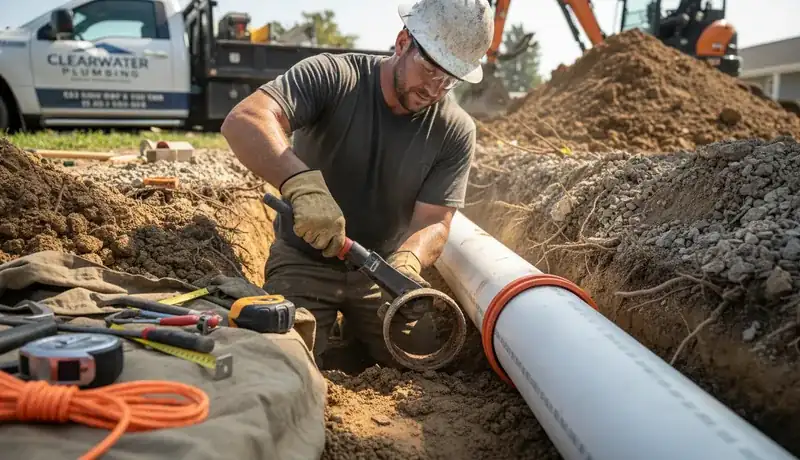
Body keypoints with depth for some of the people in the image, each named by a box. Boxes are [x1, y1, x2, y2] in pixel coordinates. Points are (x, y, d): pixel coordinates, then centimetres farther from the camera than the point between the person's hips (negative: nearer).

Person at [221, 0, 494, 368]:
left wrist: (406, 263, -38)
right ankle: (331, 326, 19)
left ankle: (355, 330, 28)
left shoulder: (455, 131, -11)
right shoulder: (332, 77, -19)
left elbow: (432, 223, -15)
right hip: (306, 261, -2)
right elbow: (242, 122, -33)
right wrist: (302, 184, -50)